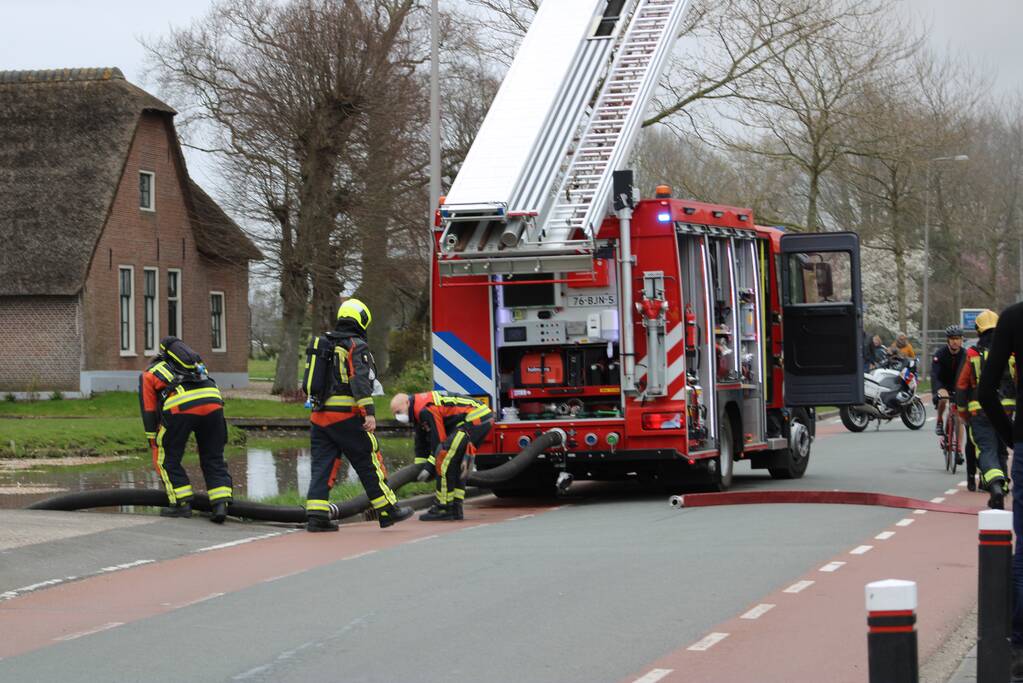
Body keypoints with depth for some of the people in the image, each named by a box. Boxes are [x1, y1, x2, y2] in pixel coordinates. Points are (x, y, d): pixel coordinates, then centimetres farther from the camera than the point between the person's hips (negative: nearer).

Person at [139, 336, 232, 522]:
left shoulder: (148, 376, 28)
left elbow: (149, 414, 24)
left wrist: (155, 447, 30)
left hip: (180, 408, -4)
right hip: (212, 402, 4)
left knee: (168, 459, 15)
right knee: (214, 459, 16)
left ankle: (182, 503, 11)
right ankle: (220, 504, 4)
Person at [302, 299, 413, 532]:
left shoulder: (322, 343, 16)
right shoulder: (356, 346, -7)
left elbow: (308, 382, 21)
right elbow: (360, 380, -19)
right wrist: (369, 413, -23)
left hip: (319, 414, 7)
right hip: (347, 417, -7)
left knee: (322, 465, 6)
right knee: (368, 462, 2)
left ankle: (316, 514, -3)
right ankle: (387, 510, 8)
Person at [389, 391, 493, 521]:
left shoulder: (426, 409, -16)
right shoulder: (419, 412, 17)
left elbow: (439, 441, -15)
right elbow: (421, 442, 27)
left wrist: (429, 467, -8)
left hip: (474, 420, -11)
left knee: (444, 459, -12)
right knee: (456, 463, 17)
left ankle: (443, 509, -8)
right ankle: (455, 508, 19)